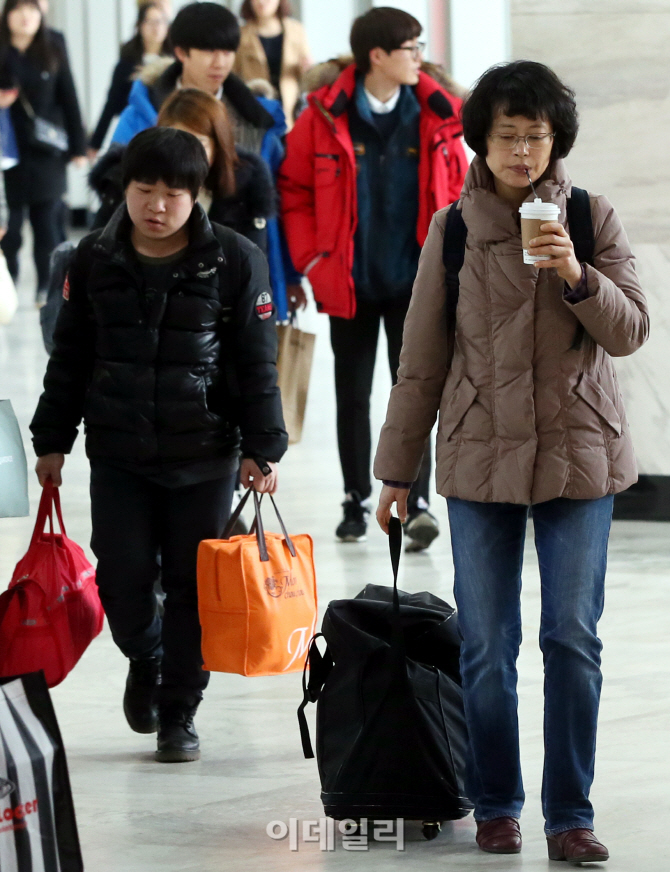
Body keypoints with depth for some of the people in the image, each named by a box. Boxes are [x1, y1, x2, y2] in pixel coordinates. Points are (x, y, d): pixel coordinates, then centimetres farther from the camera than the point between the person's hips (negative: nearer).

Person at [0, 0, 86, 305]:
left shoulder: (53, 56, 5)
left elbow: (69, 103, 5)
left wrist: (78, 148, 1)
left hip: (46, 154, 1)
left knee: (47, 225, 4)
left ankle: (47, 288, 11)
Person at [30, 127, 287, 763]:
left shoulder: (234, 261, -4)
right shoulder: (95, 260, 3)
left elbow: (257, 364, -1)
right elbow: (69, 357, 10)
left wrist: (262, 448, -5)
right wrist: (52, 439, 9)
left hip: (204, 452, -1)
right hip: (119, 453, 2)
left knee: (192, 584, 2)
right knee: (123, 578, -3)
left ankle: (179, 711, 16)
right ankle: (144, 658, 29)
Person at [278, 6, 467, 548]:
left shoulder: (436, 115, -1)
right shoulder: (327, 116, -7)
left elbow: (458, 190, 7)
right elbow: (292, 187, 2)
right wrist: (311, 258, -3)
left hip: (416, 280, 0)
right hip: (349, 281, 0)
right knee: (353, 394, 10)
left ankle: (417, 504, -8)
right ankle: (356, 501, 21)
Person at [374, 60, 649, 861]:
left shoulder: (592, 219, 1)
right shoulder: (452, 231, 2)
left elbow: (629, 331, -3)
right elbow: (422, 359, 7)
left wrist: (577, 276, -21)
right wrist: (395, 468, 8)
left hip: (578, 455, 0)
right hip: (480, 457, 0)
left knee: (574, 638, -2)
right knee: (485, 644, 3)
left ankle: (570, 812, 6)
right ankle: (495, 804, 17)